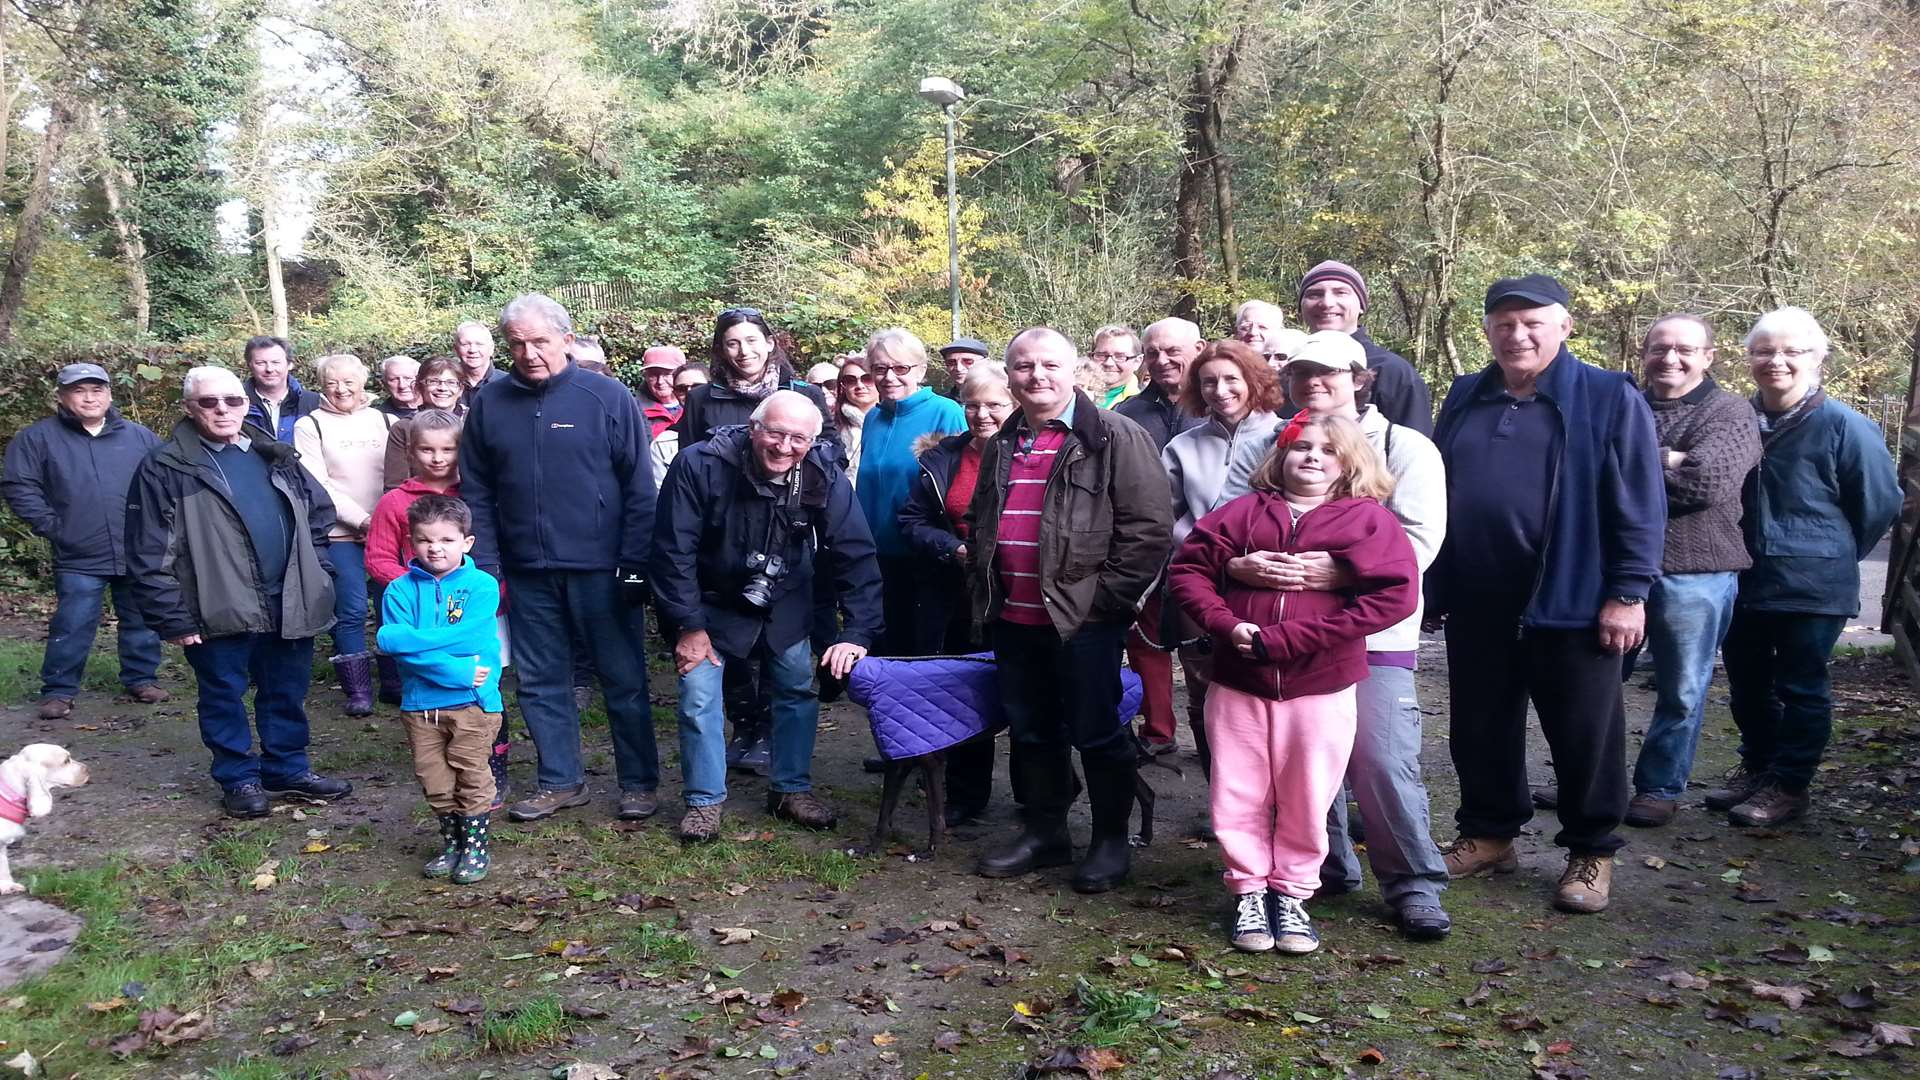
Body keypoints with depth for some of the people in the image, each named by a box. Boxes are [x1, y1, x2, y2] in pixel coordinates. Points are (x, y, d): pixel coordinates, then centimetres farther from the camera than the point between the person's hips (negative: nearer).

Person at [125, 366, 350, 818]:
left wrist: (316, 577, 9)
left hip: (288, 603, 4)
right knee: (224, 696, 10)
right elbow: (151, 555, -8)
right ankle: (239, 778, 25)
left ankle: (288, 768, 30)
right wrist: (172, 617, -10)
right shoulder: (166, 469, -6)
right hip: (219, 610, -4)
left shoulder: (276, 456, 10)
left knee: (287, 693, 15)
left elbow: (319, 512, 18)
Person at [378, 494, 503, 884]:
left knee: (471, 777, 4)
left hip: (472, 703, -3)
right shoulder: (401, 590, 1)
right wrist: (457, 670, -20)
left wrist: (406, 639, -18)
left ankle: (476, 846, 19)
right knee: (434, 780, 12)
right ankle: (451, 843, 29)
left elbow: (466, 638, -19)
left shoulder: (482, 586, -6)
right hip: (419, 704, 3)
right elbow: (401, 650, -11)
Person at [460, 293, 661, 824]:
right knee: (541, 682, 12)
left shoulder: (608, 397, -5)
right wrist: (487, 569, 1)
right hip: (527, 573, 4)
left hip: (600, 569, -3)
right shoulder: (489, 403, 4)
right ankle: (561, 780, 26)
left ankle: (639, 781, 18)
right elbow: (476, 492, 8)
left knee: (624, 679, 5)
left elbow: (639, 488, -5)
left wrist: (634, 565, -9)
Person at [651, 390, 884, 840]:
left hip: (785, 607, 3)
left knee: (799, 690, 6)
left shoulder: (825, 476, -22)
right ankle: (704, 800, 10)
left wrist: (858, 633, -25)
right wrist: (689, 626, -20)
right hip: (713, 604, -2)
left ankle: (792, 789, 25)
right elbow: (673, 550, -21)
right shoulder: (700, 465, -28)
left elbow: (857, 555, -18)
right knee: (699, 696, -8)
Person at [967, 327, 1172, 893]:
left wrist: (1107, 596, -15)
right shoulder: (1003, 446, 16)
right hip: (1014, 618, 7)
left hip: (1084, 617, -7)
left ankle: (1112, 840, 18)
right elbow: (978, 522, 27)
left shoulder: (1115, 437, -7)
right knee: (1030, 730, 15)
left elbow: (1149, 525, -13)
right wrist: (983, 588, 17)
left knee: (1096, 732, 3)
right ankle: (1043, 831, 30)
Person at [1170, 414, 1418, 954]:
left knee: (1306, 799, 8)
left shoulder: (1369, 520, 0)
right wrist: (1226, 624, -14)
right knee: (1238, 797, 7)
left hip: (1321, 686, -1)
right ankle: (1249, 892, 25)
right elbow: (1187, 567, 7)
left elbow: (1396, 595, -12)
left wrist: (1284, 639, -17)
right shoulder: (1243, 512, 8)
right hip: (1237, 681, 2)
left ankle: (1291, 893, 27)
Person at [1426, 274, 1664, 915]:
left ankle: (1592, 853, 23)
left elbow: (1638, 504, -7)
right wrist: (1431, 587, 12)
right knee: (1479, 731, 14)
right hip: (1476, 607, 5)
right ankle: (1488, 835, 31)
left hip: (1570, 604, -4)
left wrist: (1628, 592, -12)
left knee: (1584, 736, 7)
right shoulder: (1465, 400, 11)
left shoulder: (1610, 399, -3)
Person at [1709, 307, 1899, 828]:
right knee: (1746, 682, 14)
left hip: (1811, 586, -5)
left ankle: (1789, 786, 15)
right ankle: (1757, 767, 31)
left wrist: (1834, 555, 5)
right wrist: (1740, 552, 13)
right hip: (1744, 582, 5)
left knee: (1801, 687, 5)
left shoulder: (1842, 426, -10)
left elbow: (1880, 502, -1)